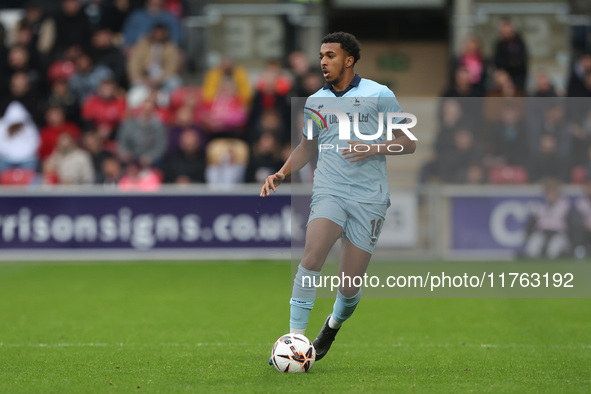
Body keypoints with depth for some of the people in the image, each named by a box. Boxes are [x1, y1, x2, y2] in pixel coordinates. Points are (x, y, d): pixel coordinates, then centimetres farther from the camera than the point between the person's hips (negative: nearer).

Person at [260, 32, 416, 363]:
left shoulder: (379, 95, 1)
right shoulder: (315, 101, 12)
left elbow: (409, 143, 2)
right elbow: (307, 146, 27)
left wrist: (373, 149, -14)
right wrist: (282, 174, 11)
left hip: (368, 198, -2)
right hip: (329, 192, 2)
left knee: (349, 287, -1)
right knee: (313, 255, -26)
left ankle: (334, 326, 34)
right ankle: (295, 339, -25)